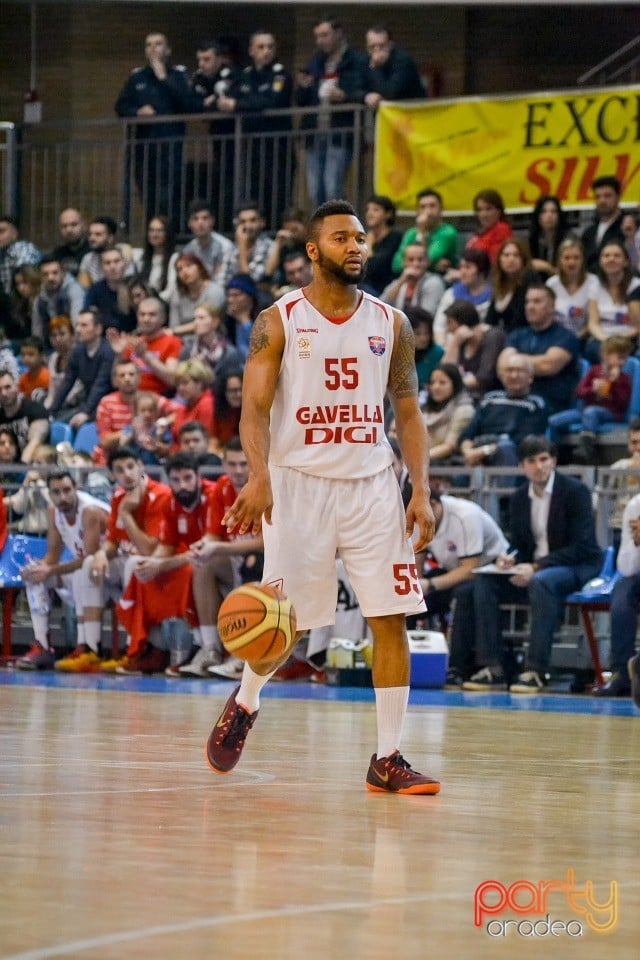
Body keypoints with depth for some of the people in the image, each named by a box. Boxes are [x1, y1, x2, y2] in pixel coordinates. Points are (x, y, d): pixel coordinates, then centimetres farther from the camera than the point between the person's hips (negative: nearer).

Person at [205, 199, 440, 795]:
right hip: (298, 483, -3)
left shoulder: (391, 325, 8)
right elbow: (255, 407, -8)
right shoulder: (279, 321, -2)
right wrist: (258, 477, -25)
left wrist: (421, 490, 0)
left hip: (372, 486, 3)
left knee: (391, 619, -5)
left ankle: (388, 758, 0)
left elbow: (407, 414, 11)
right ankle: (244, 704, 32)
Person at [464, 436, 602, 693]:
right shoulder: (520, 497, 8)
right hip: (533, 569, 6)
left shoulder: (575, 491, -11)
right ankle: (494, 668, -18)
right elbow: (519, 544, 15)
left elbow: (581, 547, -17)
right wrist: (510, 559, -12)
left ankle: (535, 670, -38)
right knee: (485, 583, -16)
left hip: (578, 567, -6)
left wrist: (536, 567, -25)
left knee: (541, 583, -38)